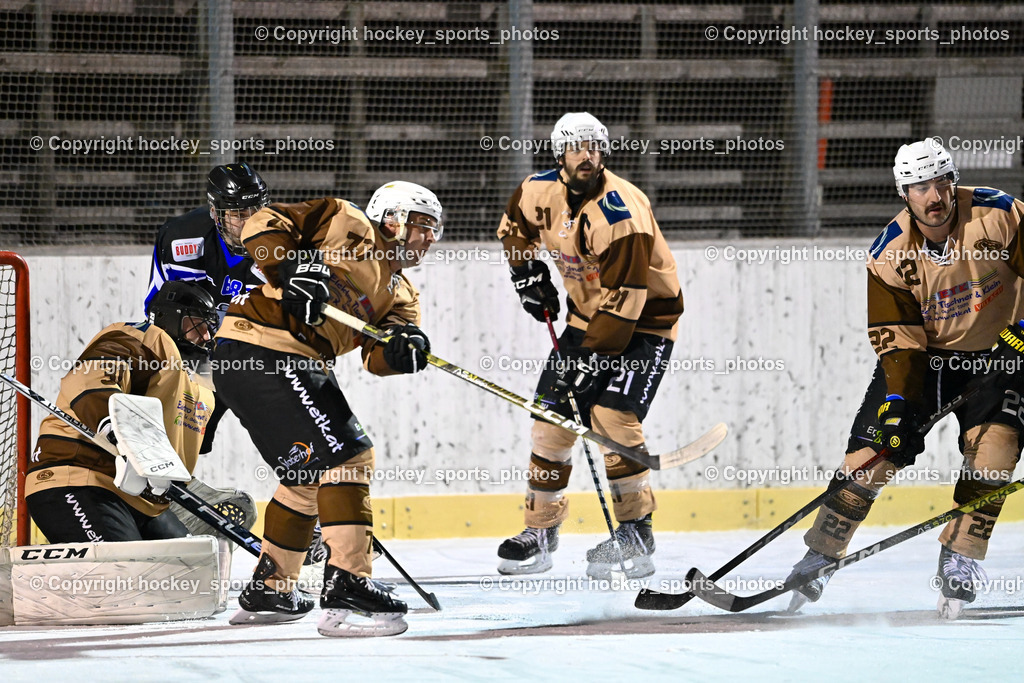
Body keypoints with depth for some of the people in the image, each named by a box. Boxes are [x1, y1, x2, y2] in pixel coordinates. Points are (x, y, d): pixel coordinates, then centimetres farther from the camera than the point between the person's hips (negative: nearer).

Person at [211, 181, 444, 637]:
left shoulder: (401, 296, 21)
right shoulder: (347, 224, 1)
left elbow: (375, 357, 2)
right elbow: (264, 224, -5)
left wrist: (401, 350, -21)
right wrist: (292, 271, -20)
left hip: (296, 367, 10)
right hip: (259, 349, -10)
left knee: (308, 475, 24)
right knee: (346, 457, -15)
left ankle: (267, 591, 36)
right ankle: (346, 590, -20)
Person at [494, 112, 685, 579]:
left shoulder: (622, 213, -29)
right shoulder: (542, 192, -7)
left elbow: (624, 299, -29)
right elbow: (515, 227, 19)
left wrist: (593, 357, -29)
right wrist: (527, 273, 11)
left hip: (644, 319, -7)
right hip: (587, 314, 7)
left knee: (612, 417, -22)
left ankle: (637, 532, -11)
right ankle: (540, 531, 12)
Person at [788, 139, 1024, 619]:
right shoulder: (888, 256, -16)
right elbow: (896, 339, -16)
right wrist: (898, 401, -27)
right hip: (920, 354, 0)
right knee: (871, 454, -7)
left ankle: (958, 562, -9)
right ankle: (818, 559, 5)